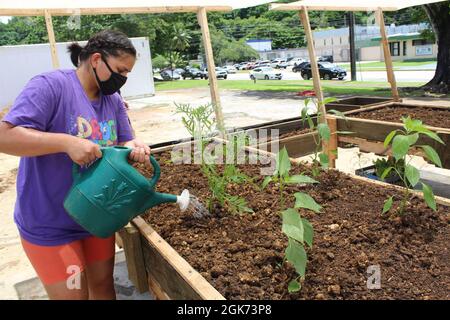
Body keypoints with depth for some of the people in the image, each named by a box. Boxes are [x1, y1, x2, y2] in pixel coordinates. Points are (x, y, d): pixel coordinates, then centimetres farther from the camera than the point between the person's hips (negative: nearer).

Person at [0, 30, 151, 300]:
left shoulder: (114, 101, 4)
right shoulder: (51, 85, -18)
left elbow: (123, 144, 7)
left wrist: (135, 148, -16)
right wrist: (67, 142, -34)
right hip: (50, 225, -6)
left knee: (103, 284, 20)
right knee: (73, 295, 6)